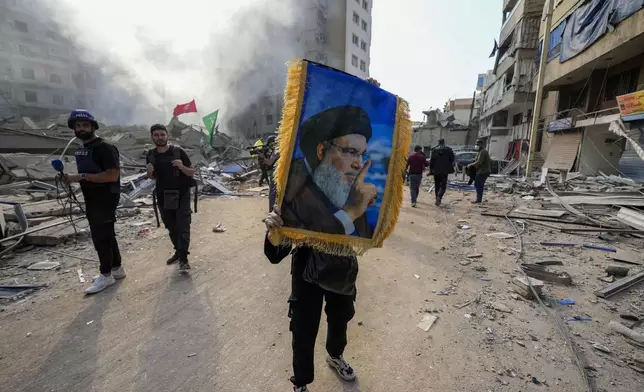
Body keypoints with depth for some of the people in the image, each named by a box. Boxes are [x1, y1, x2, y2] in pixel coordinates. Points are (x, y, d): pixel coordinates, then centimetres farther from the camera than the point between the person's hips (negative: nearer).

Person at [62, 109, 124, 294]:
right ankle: (117, 268, 27)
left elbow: (112, 175, -24)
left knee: (100, 237, -4)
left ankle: (106, 275, 9)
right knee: (106, 235, 15)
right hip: (92, 201, 9)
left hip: (106, 200, -9)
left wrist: (82, 176, -23)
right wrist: (72, 178, 6)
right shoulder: (81, 149, 14)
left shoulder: (104, 147, -16)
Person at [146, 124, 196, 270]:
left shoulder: (178, 151, -9)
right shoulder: (151, 155, 3)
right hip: (163, 197, 5)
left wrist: (181, 166, -25)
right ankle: (178, 251, 30)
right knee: (171, 227, 15)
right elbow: (151, 177, 15)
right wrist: (149, 171, -8)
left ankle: (183, 258, -4)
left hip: (181, 195, -4)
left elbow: (192, 172, -5)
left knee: (183, 226, -6)